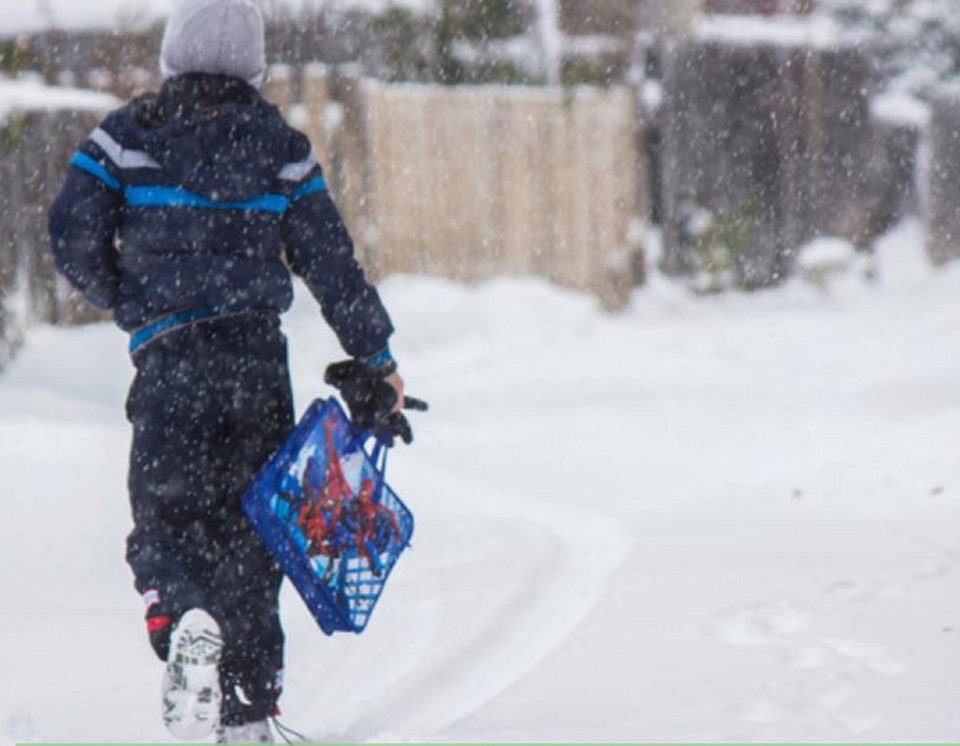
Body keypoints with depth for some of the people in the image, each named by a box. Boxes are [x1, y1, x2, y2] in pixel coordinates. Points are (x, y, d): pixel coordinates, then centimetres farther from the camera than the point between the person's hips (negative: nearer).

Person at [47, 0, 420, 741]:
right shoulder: (279, 143, 7)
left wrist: (125, 300, 16)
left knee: (163, 521, 5)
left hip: (171, 355, -2)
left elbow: (74, 236, -4)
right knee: (248, 528, 12)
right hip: (260, 354, 2)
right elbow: (332, 261, 6)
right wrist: (376, 362, 13)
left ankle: (185, 620, -29)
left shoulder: (129, 133, 2)